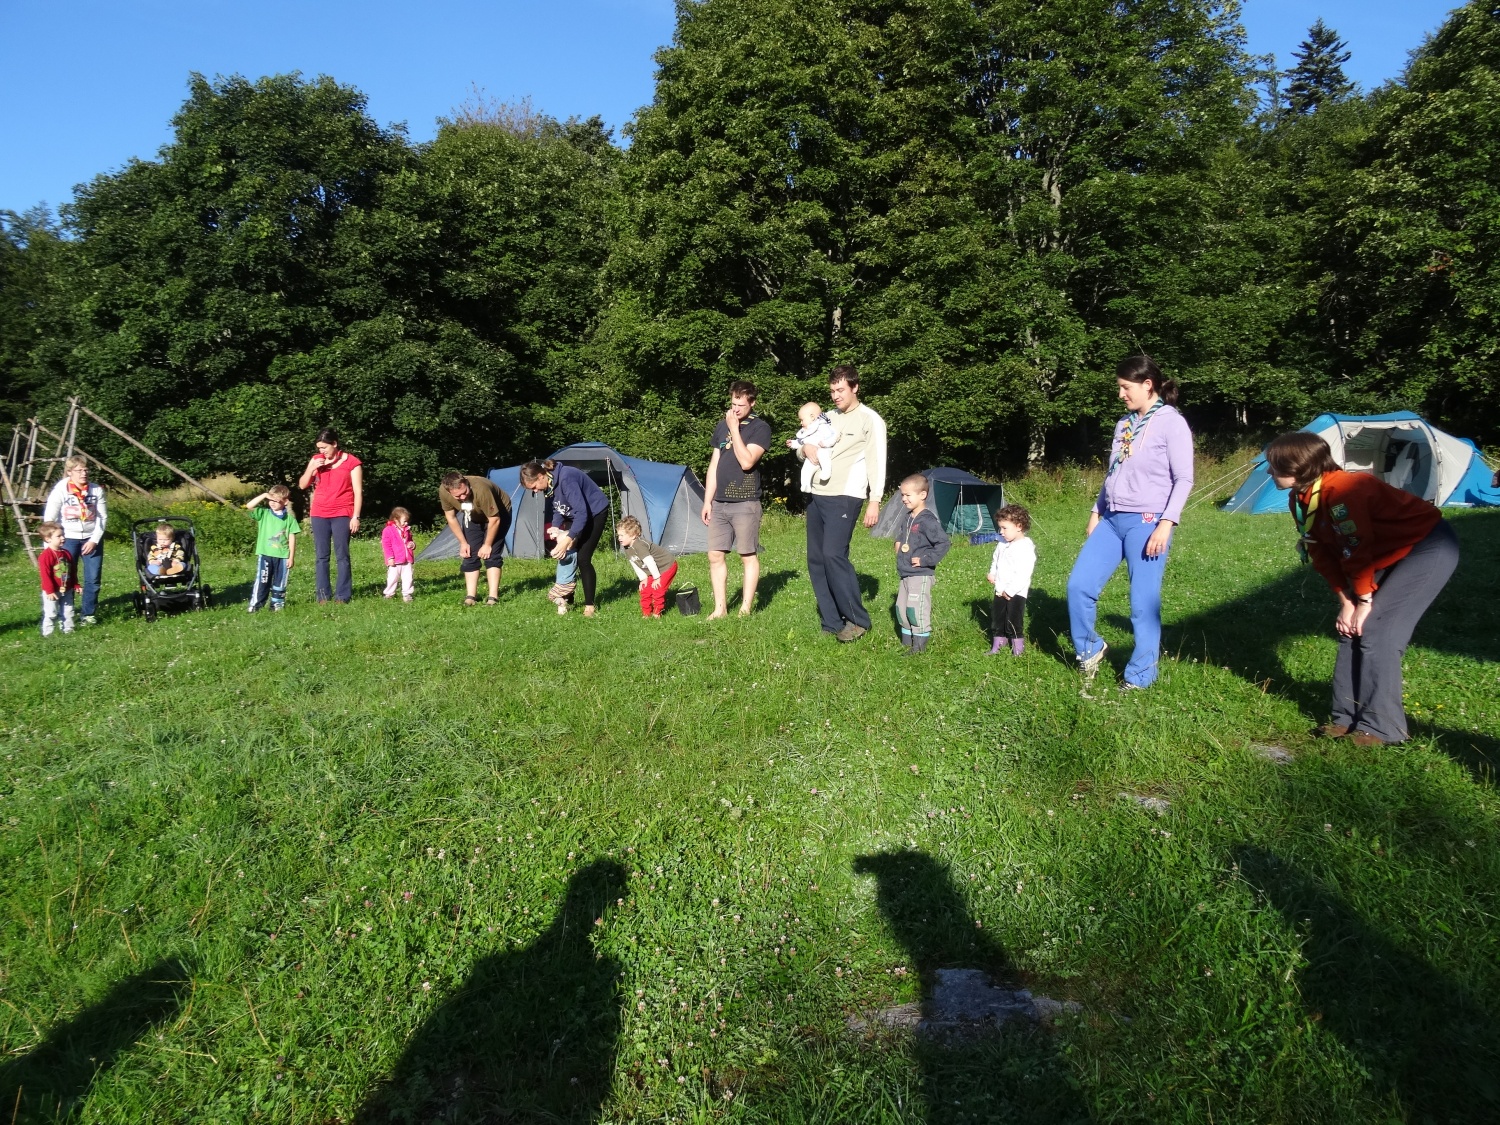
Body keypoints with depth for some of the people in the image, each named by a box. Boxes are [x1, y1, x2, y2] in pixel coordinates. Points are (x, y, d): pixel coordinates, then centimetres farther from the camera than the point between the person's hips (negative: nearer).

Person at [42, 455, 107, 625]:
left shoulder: (96, 489, -6)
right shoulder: (60, 489, -12)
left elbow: (103, 517, -2)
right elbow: (49, 518, -9)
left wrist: (94, 540, -8)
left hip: (92, 538, 1)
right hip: (68, 538, -1)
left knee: (93, 578, -1)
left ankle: (89, 613, 13)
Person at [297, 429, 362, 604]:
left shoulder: (351, 462, -4)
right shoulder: (316, 460, 8)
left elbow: (358, 492, -4)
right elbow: (302, 485, 9)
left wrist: (355, 517, -10)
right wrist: (312, 468, -8)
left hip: (342, 514, -4)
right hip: (319, 514, 4)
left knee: (342, 555, -3)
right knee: (321, 556, 4)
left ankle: (342, 595, 0)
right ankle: (323, 595, 7)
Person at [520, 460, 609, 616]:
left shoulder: (566, 479, -35)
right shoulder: (549, 483, -9)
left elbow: (582, 512, -35)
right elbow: (556, 509, 5)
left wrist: (567, 540, -36)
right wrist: (555, 530, -9)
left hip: (594, 512, -8)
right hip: (576, 515, 8)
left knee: (583, 558, -12)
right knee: (567, 556, 2)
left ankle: (590, 606, -2)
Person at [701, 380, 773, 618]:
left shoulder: (760, 427, -5)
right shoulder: (721, 426, 12)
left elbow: (746, 461, -19)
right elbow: (714, 465, 15)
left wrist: (734, 428, -14)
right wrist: (707, 500, 10)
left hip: (745, 503, -6)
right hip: (719, 503, 6)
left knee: (748, 556, 1)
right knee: (715, 556, 4)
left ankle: (745, 609, 7)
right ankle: (720, 609, 12)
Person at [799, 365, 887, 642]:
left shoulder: (870, 420, -1)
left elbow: (876, 462, -5)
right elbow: (801, 450, 23)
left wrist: (874, 500, -13)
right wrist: (805, 449, -1)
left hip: (844, 498, -7)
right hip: (816, 496, 7)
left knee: (834, 555, -18)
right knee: (816, 560, 4)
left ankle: (858, 620, -6)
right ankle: (832, 622, 12)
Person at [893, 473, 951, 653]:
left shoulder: (927, 521, -16)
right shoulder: (907, 519, 11)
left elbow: (944, 543, -23)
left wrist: (925, 560, -21)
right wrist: (898, 546, 12)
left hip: (921, 576, -9)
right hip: (906, 575, 9)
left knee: (916, 610, -7)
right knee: (901, 609, 14)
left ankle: (919, 647, 2)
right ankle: (907, 643, 26)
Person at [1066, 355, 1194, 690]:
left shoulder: (1171, 423, -6)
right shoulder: (1124, 423, 15)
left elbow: (1183, 479, -10)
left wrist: (1166, 523, -17)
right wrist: (1096, 511, 18)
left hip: (1146, 523, -7)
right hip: (1112, 520, 7)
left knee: (1143, 603, -1)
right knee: (1079, 585, -1)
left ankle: (1140, 679, 11)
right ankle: (1090, 649, 21)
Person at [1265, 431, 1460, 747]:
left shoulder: (1340, 490, -31)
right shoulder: (1302, 499, -3)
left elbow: (1357, 551, -25)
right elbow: (1324, 554, 1)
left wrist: (1364, 601, -15)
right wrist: (1346, 601, -5)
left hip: (1431, 549, -9)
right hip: (1391, 554, 9)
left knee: (1375, 631, -15)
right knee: (1351, 626, 2)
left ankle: (1381, 726, -7)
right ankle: (1347, 717, 9)